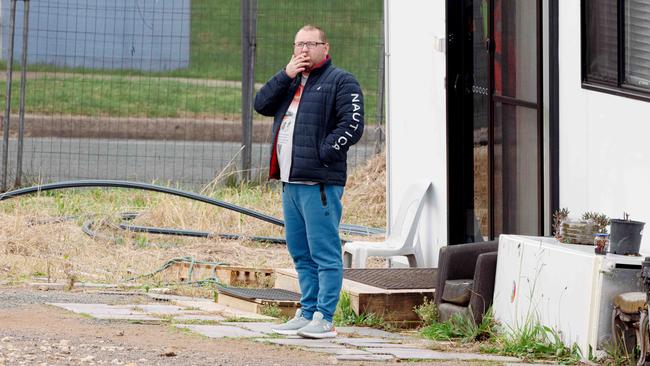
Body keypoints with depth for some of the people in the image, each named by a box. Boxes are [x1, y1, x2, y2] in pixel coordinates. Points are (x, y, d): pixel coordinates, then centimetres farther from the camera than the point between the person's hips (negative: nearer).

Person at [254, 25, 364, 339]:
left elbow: (351, 126, -12)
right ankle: (307, 313, 20)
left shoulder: (341, 82, -2)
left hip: (320, 183, -8)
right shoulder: (291, 82, 22)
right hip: (290, 182, 8)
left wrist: (322, 154, -16)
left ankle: (324, 319, -7)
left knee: (325, 253, -7)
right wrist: (286, 75, -1)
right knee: (300, 253, 12)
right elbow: (261, 104, 8)